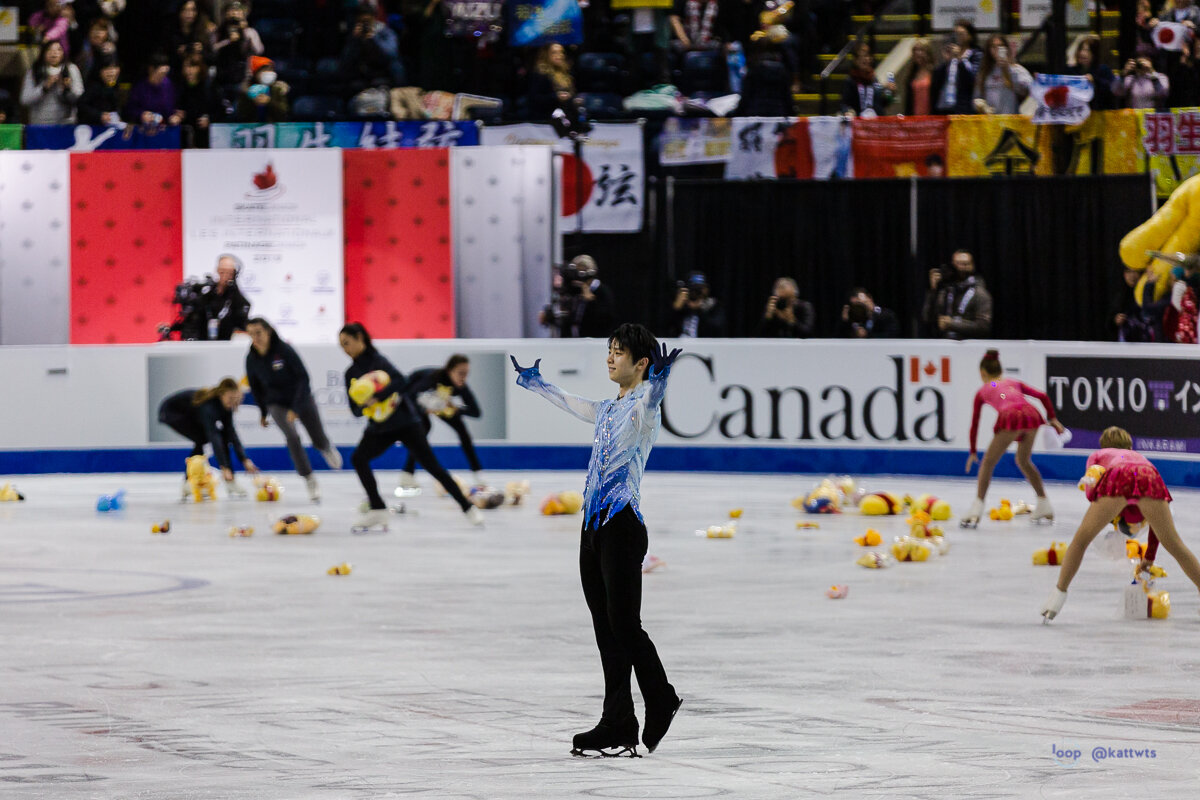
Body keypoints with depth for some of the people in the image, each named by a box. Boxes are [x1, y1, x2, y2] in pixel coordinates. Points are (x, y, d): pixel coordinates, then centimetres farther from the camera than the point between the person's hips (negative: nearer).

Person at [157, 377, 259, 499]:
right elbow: (213, 437, -47)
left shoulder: (225, 405, -16)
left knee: (223, 437, -7)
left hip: (189, 414, 8)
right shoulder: (209, 406, -40)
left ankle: (231, 484, -6)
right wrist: (224, 467, -54)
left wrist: (245, 460, -23)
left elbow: (231, 434, -16)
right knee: (201, 438, -25)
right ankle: (188, 484, -16)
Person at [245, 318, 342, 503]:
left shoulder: (284, 350, -24)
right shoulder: (252, 358, -12)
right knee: (291, 436, -24)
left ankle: (327, 449, 53)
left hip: (301, 398, -1)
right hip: (276, 403, 1)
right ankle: (310, 481, -12)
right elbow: (255, 387, 4)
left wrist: (296, 409, -26)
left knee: (319, 441, 12)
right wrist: (263, 413, 12)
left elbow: (303, 378, -22)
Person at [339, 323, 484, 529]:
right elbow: (355, 410, 5)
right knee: (358, 458, -17)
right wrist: (362, 406, -18)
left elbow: (399, 381, -25)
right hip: (379, 428, 6)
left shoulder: (376, 360, -11)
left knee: (431, 465, -6)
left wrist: (375, 398, -34)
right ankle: (377, 510, -10)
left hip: (404, 421, -6)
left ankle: (467, 507, 4)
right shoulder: (351, 373, 7)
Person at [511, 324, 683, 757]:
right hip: (594, 526, 8)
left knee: (624, 626, -7)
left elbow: (652, 396, -32)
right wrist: (533, 382, 51)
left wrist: (660, 379, -54)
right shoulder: (607, 409, 18)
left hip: (623, 526, -8)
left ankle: (661, 702, 10)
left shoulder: (643, 407, -7)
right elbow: (572, 404, 38)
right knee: (606, 630, 6)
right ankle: (616, 727, 7)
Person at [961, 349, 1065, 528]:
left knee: (987, 463, 8)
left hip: (1010, 417, -4)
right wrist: (1052, 419, 27)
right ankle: (1044, 506, 31)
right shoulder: (1014, 383, 35)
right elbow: (1043, 396, 24)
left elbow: (974, 424, 29)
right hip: (1031, 414, 4)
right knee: (1024, 461, 28)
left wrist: (972, 452, 37)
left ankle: (976, 511, -4)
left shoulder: (982, 391, 27)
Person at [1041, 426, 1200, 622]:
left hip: (1119, 477, -2)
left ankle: (1060, 593, 2)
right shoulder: (1141, 457, 44)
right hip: (1150, 476, 2)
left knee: (1081, 540, 9)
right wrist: (1149, 556, 50)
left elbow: (1091, 490, 16)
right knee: (1175, 546, 11)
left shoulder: (1097, 455, 38)